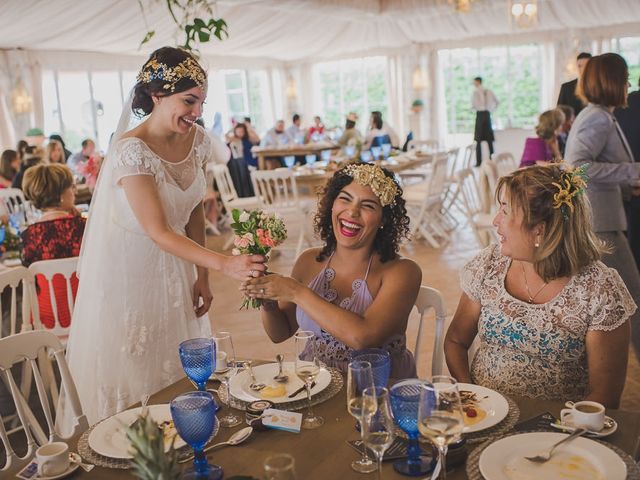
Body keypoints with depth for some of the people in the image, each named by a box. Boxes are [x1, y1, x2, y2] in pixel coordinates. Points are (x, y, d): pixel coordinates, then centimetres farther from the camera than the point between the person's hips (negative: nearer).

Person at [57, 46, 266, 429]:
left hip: (175, 267, 6)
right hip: (129, 272, -6)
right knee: (131, 372, 7)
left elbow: (195, 212, 4)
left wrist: (202, 276, 3)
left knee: (183, 373, 15)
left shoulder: (198, 140, -4)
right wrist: (224, 264, -39)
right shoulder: (131, 151, -25)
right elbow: (158, 232, -29)